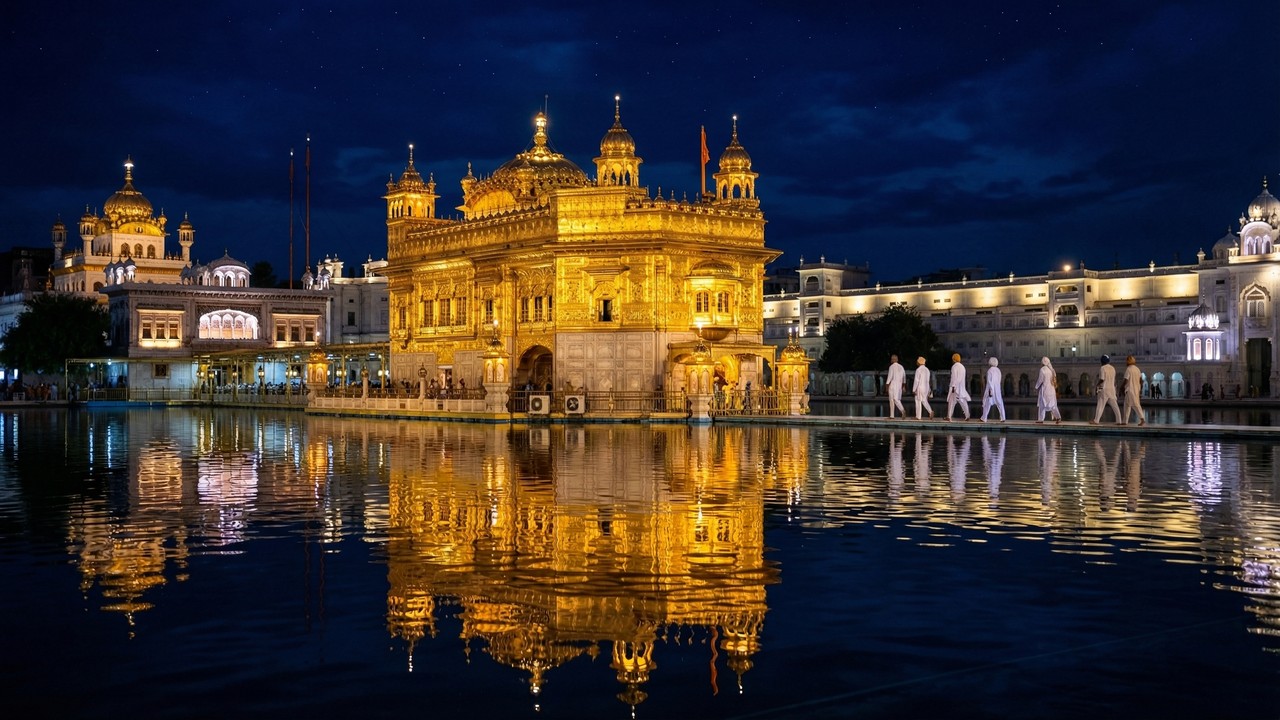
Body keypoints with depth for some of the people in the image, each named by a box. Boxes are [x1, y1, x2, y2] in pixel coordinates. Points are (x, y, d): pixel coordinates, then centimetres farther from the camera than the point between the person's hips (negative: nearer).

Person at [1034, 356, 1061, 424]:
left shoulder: (1042, 369, -13)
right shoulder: (1051, 370, 9)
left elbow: (1040, 380, -12)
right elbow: (1054, 380, 12)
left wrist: (1036, 387, 1)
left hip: (1044, 389, -6)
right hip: (1052, 389, 6)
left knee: (1042, 404, 2)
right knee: (1052, 404, 9)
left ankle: (1041, 419, 2)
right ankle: (1058, 417, -3)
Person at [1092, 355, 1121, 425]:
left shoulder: (1103, 368, -11)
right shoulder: (1112, 368, 11)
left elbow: (1102, 379, -17)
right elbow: (1114, 380, 15)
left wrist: (1097, 384, -1)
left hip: (1104, 389, -6)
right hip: (1112, 389, 6)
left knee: (1100, 405, -5)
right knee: (1114, 405, 7)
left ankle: (1096, 420, -5)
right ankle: (1118, 421, 6)